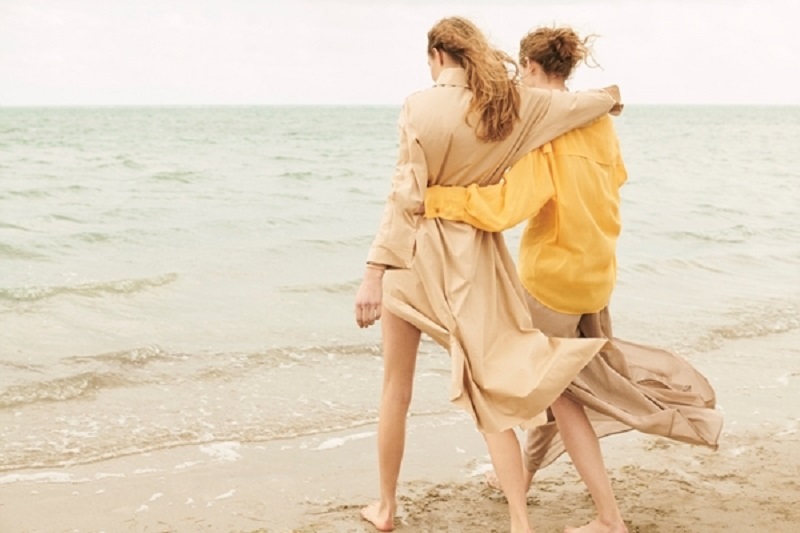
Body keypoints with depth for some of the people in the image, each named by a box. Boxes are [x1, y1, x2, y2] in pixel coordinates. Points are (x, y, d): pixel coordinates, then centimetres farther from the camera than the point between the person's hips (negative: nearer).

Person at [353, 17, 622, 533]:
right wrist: (609, 97, 33)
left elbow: (406, 196, -16)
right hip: (474, 257, 3)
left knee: (396, 390, 13)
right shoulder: (510, 104, 0)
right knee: (490, 392, 8)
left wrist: (374, 271, -15)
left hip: (414, 253, -3)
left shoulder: (421, 106, -11)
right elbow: (595, 101, 9)